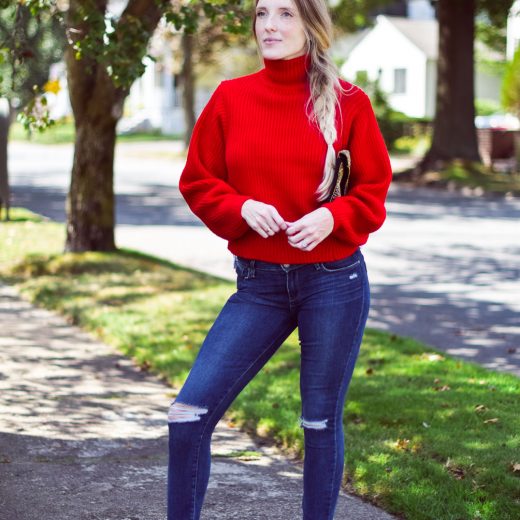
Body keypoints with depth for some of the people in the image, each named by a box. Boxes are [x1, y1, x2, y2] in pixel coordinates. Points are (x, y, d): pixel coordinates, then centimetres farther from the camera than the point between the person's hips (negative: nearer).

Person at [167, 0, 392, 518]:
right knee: (189, 414, -6)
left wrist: (333, 217, -15)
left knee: (321, 422, 9)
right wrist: (241, 208, -12)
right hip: (259, 286, 2)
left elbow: (373, 188, 3)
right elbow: (197, 181, 6)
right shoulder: (230, 98, 2)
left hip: (334, 282, -2)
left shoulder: (347, 101, -2)